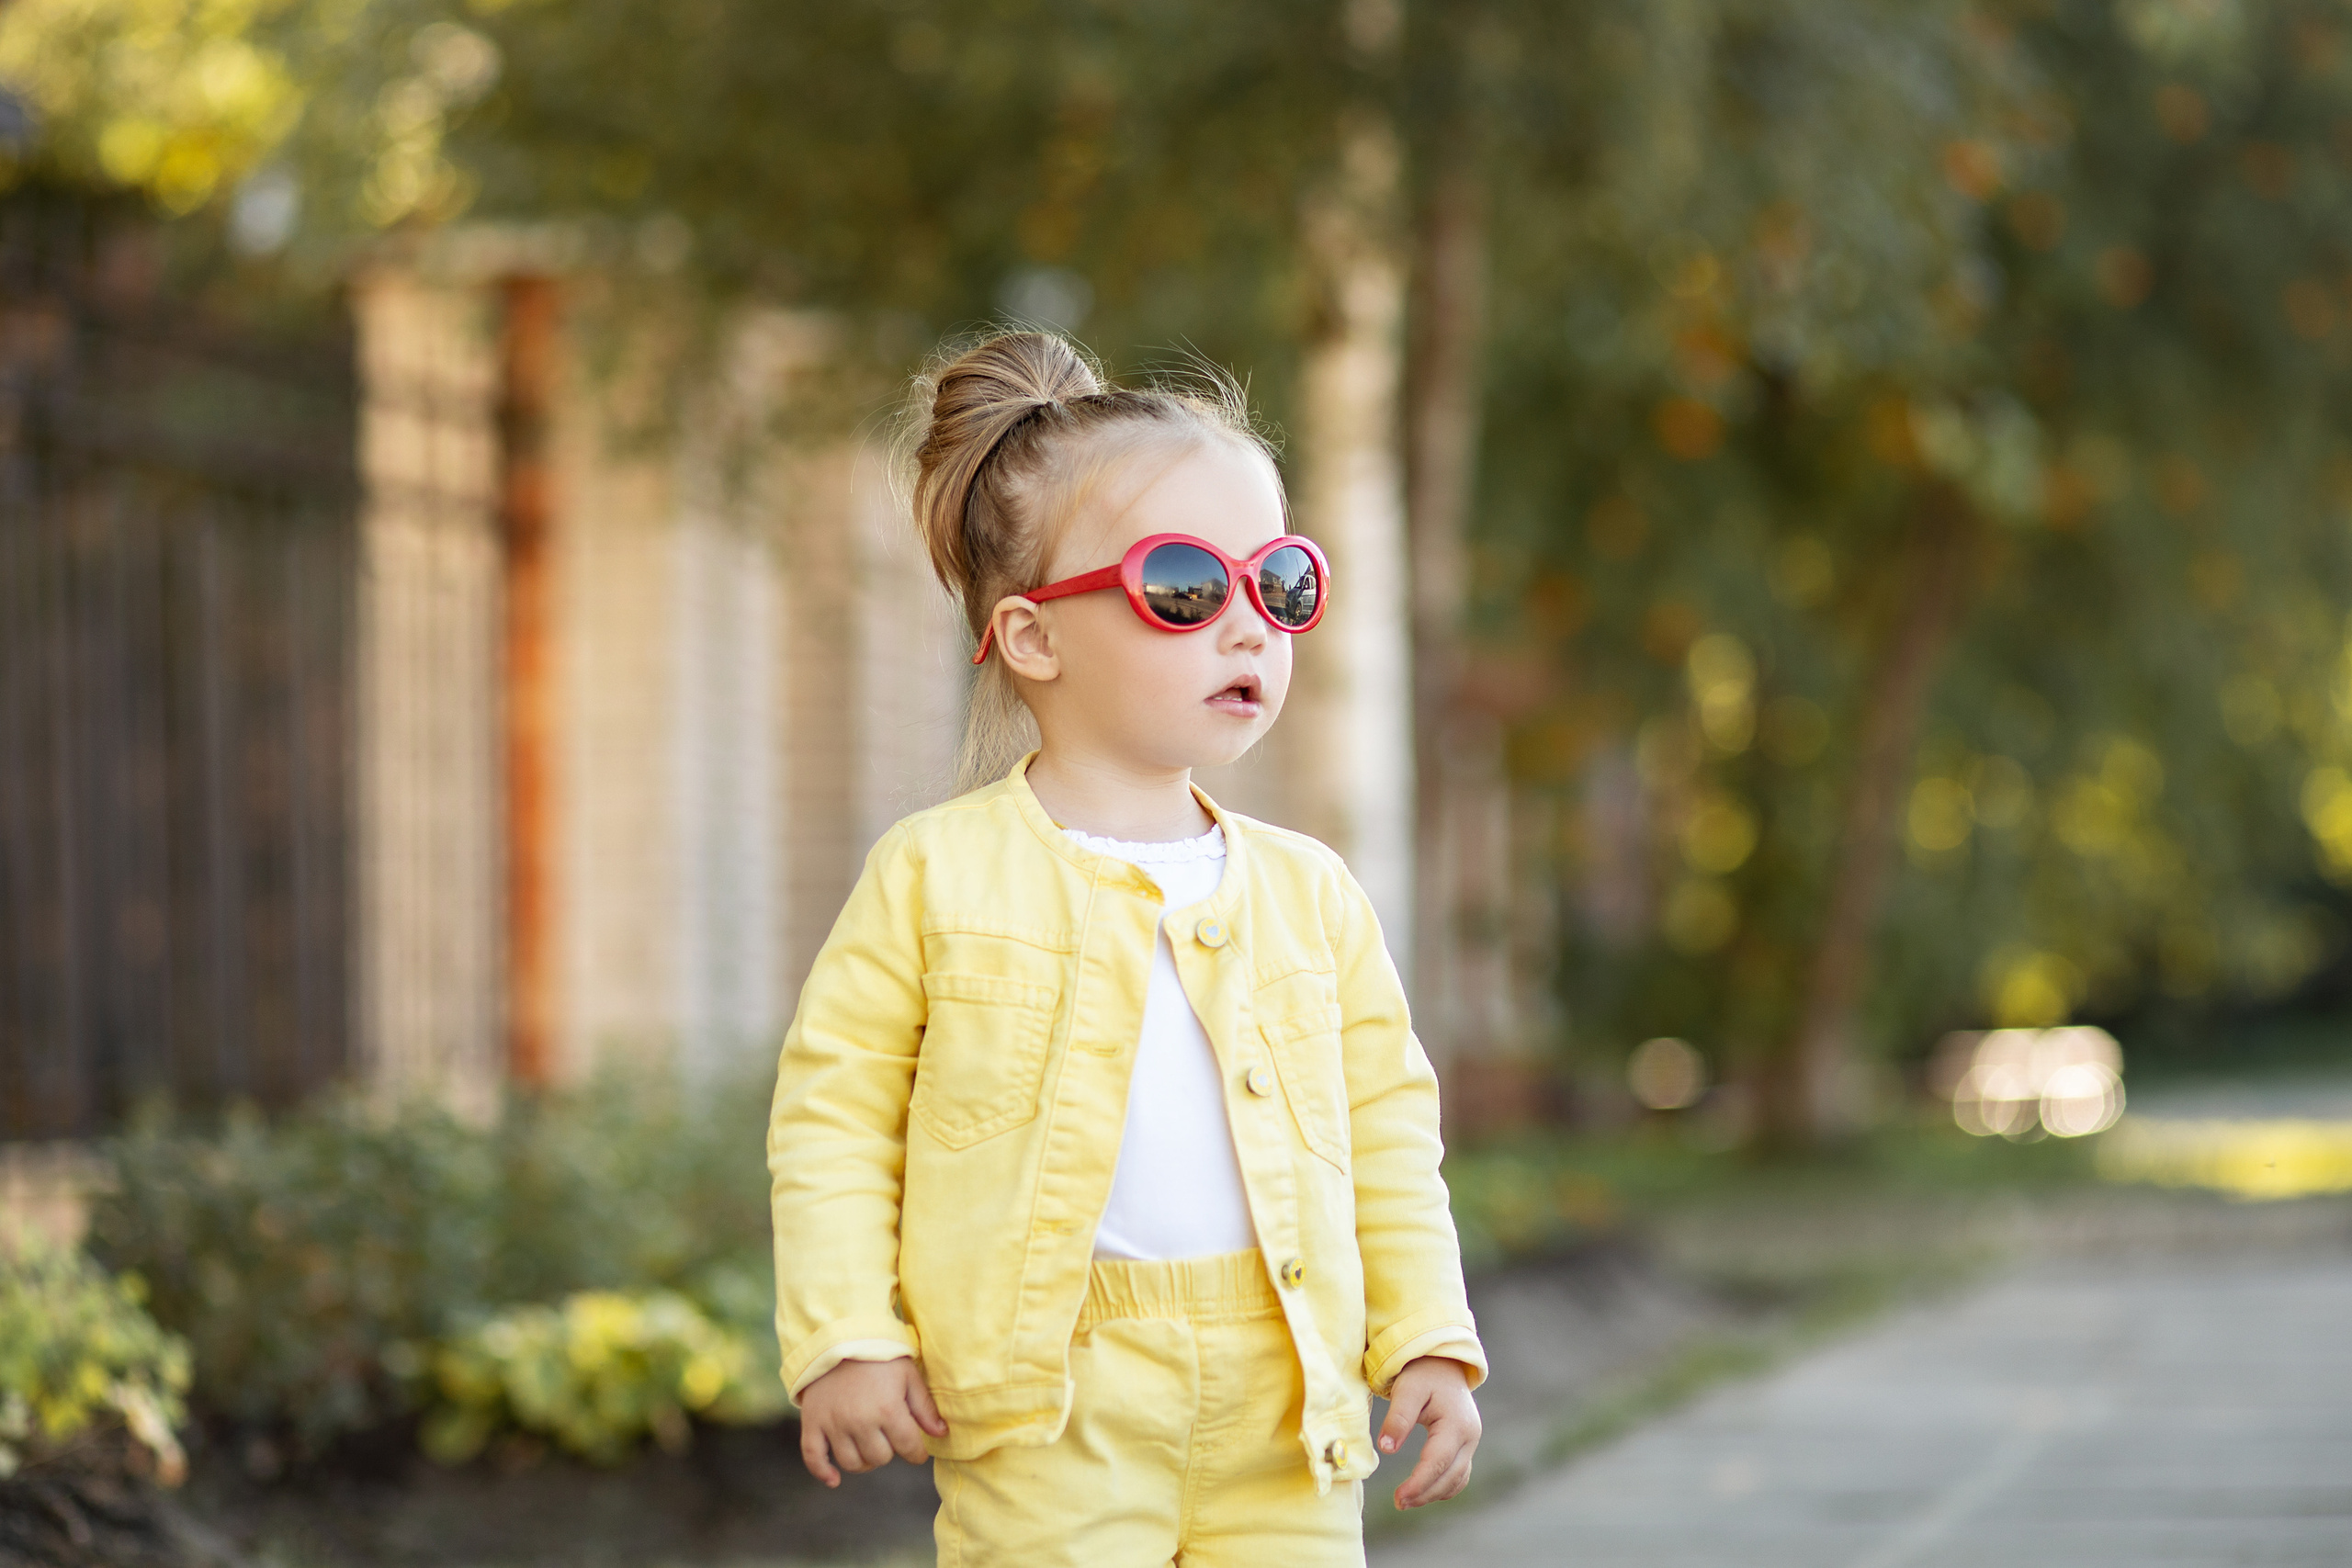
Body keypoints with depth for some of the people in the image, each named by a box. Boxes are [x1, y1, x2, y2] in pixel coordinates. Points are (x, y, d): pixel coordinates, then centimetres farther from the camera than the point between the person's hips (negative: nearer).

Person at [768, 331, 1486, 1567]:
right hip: (1052, 1419, -3)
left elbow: (1387, 1130, 15)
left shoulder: (1307, 894, 10)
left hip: (1281, 1419, 4)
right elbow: (834, 1111, 1)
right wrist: (843, 1337, -6)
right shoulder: (937, 875, -1)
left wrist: (1427, 1338, 8)